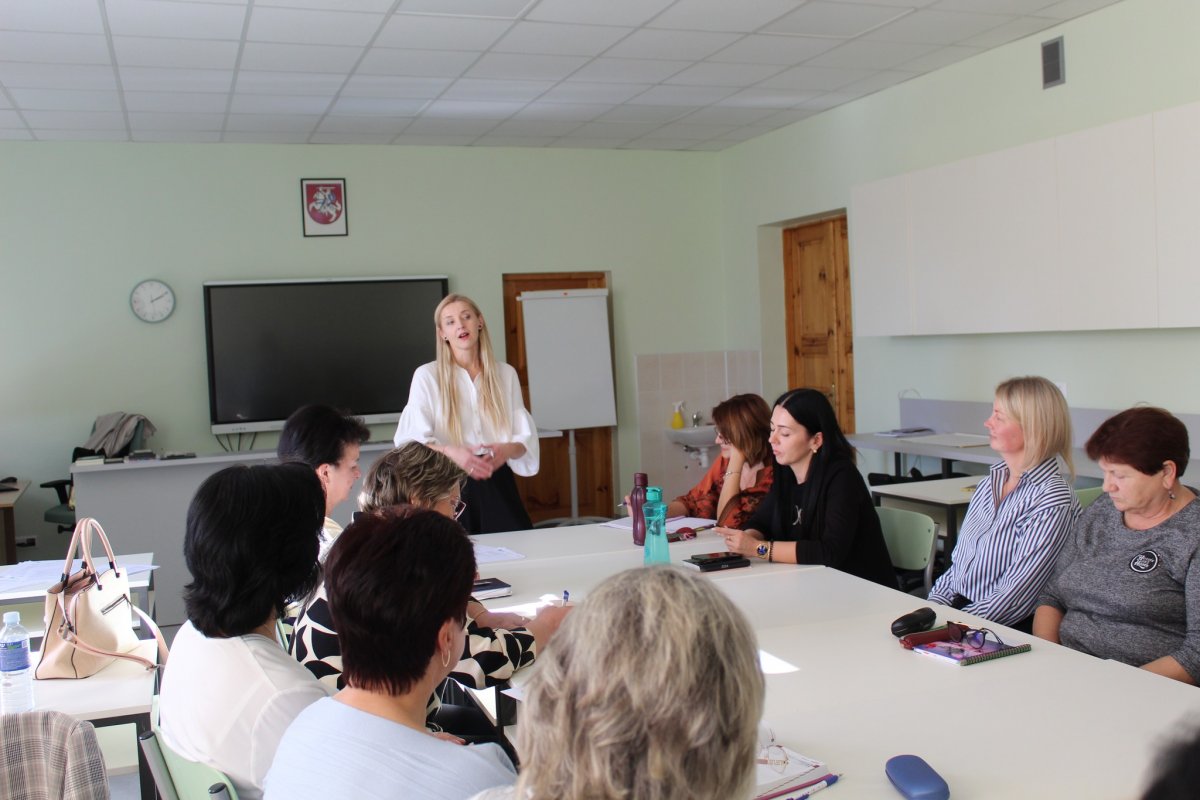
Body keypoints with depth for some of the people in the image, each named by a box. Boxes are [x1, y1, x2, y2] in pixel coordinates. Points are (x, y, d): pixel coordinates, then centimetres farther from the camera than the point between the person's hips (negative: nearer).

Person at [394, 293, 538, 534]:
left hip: (497, 485, 2)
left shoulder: (505, 374, 8)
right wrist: (451, 452, -24)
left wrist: (507, 449, -15)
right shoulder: (427, 376, -1)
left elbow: (525, 439, 7)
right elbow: (412, 441, -7)